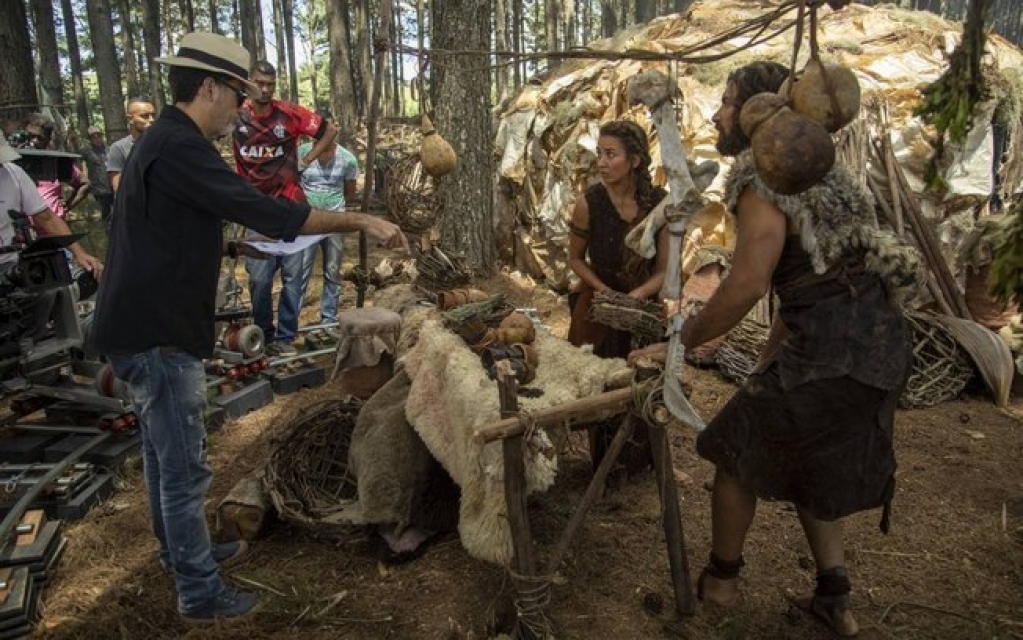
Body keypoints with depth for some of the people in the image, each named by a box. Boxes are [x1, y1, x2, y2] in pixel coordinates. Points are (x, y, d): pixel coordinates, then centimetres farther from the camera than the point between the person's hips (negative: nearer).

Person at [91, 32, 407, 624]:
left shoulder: (166, 141, 13)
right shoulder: (179, 148, -21)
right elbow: (265, 210, -27)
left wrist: (234, 247, 16)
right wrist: (362, 221, -22)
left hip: (148, 326, 11)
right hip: (159, 333, -11)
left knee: (165, 453, 23)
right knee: (185, 466, 0)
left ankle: (179, 548, 42)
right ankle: (201, 592, 15)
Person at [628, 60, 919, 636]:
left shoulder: (763, 169, -11)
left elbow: (748, 285, -20)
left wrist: (681, 343, -8)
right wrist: (768, 365, 24)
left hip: (835, 345, -9)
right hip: (878, 340, 9)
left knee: (739, 449, 9)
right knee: (812, 462, 23)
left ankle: (720, 581, 27)